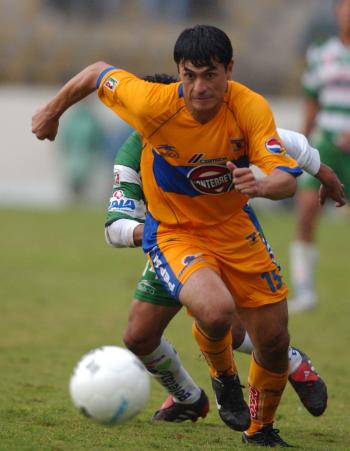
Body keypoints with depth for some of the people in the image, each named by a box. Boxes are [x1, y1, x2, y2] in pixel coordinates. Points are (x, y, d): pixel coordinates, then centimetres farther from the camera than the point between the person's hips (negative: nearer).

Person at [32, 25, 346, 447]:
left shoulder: (251, 108, -22)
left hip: (234, 226, 3)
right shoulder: (154, 103, -25)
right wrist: (53, 110, 10)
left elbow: (287, 180, -28)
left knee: (274, 340, 4)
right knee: (216, 310, -32)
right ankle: (223, 376, 5)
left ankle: (261, 428, 36)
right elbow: (98, 73, -7)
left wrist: (261, 185, -52)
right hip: (173, 232, -3)